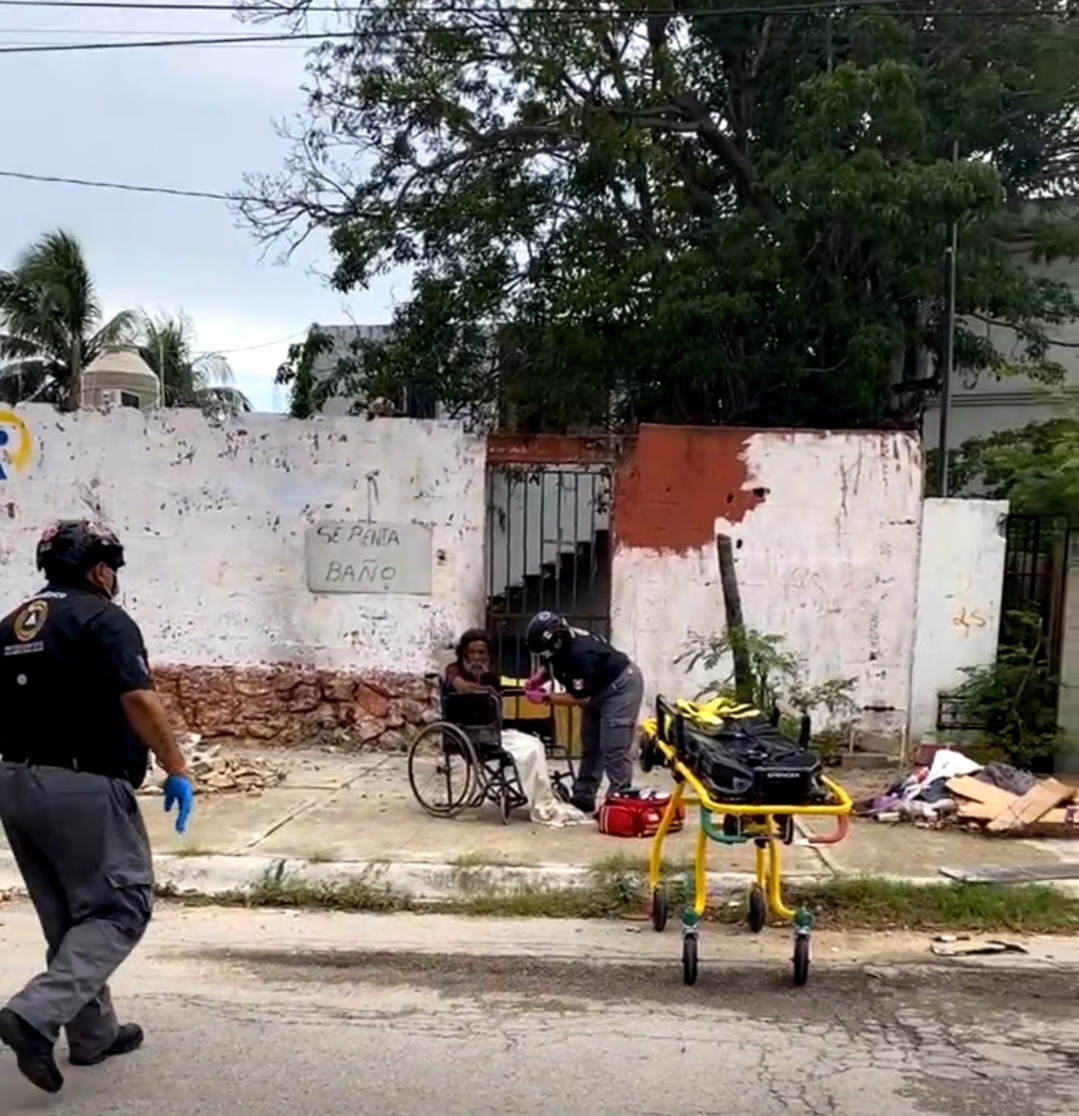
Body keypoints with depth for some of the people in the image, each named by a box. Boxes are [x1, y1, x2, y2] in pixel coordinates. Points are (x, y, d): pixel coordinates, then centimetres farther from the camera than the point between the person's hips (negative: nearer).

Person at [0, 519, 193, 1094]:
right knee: (121, 907, 2)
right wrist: (176, 769, -14)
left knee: (67, 915, 17)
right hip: (83, 786, -8)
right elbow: (140, 701, -20)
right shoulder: (103, 619, -10)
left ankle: (93, 1034, 25)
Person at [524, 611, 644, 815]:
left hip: (622, 686, -10)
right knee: (590, 745, 12)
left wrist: (545, 697, -25)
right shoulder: (558, 646, -10)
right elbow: (550, 666, 11)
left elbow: (581, 698, -28)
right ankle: (583, 797, 18)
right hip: (598, 689, 10)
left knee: (614, 749, -12)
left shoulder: (579, 654, -35)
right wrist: (538, 678, -10)